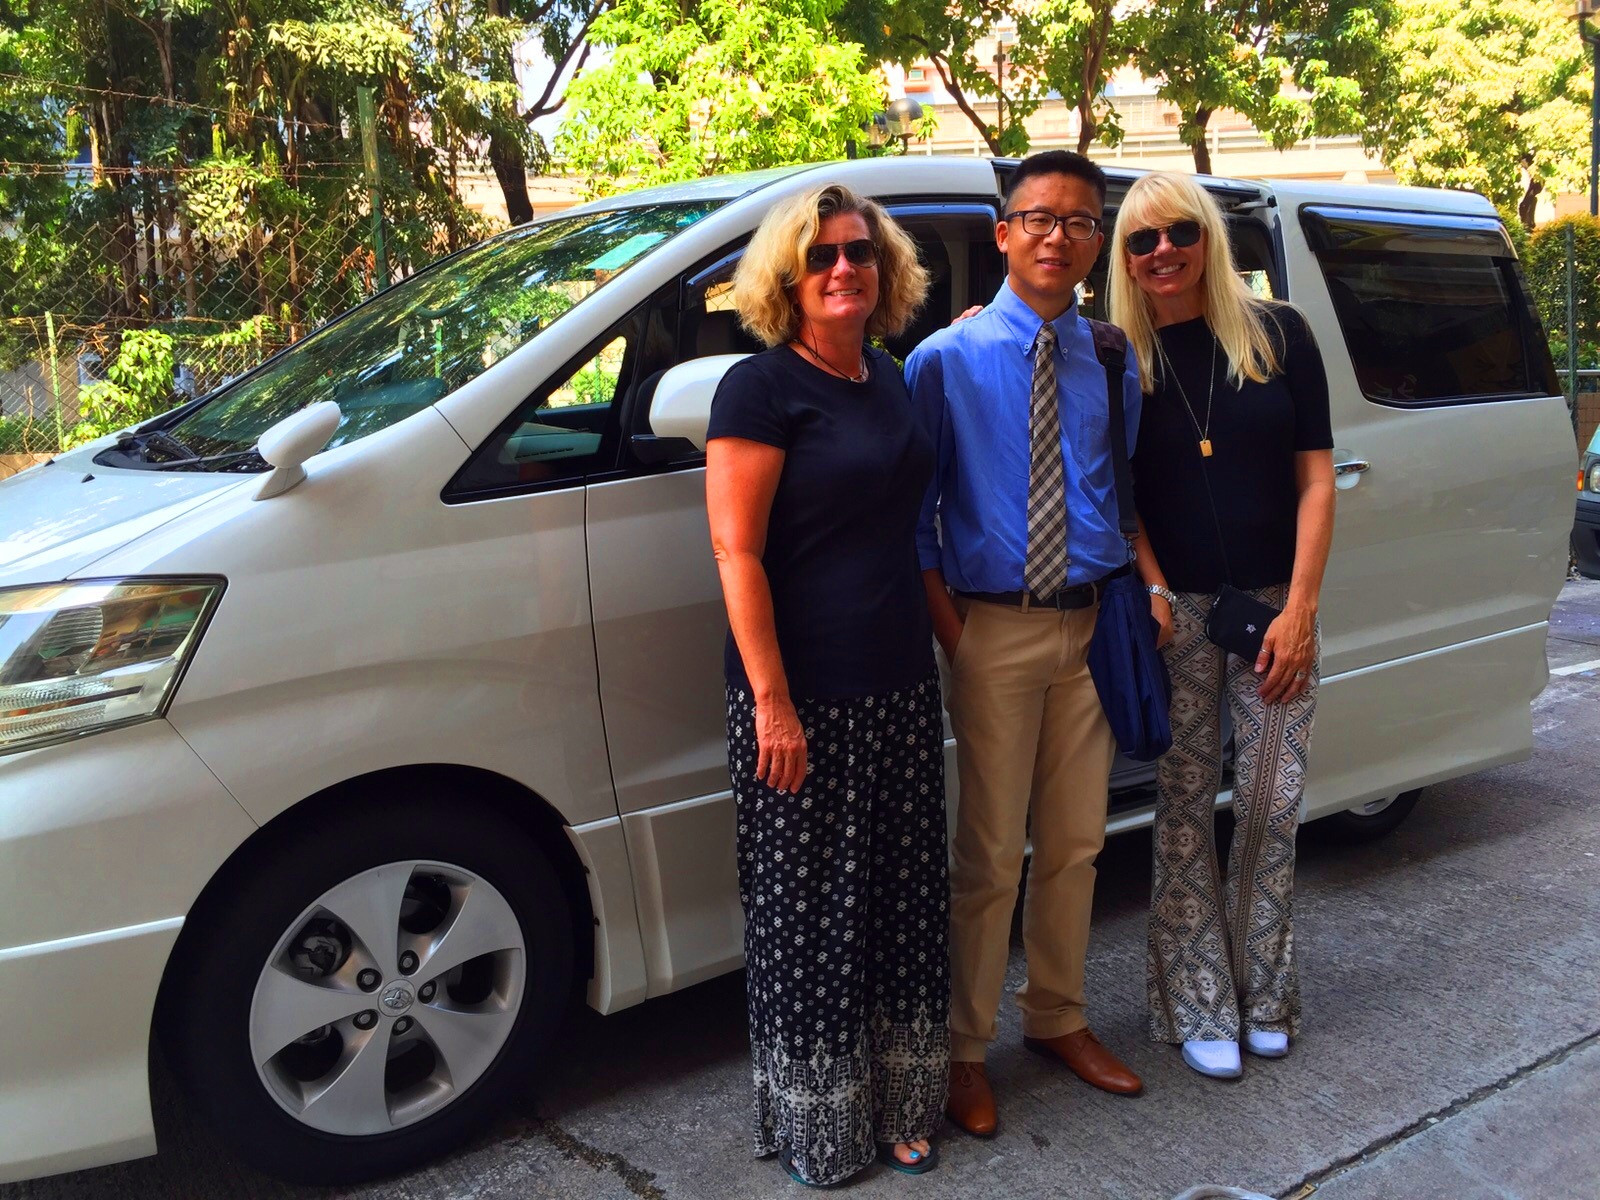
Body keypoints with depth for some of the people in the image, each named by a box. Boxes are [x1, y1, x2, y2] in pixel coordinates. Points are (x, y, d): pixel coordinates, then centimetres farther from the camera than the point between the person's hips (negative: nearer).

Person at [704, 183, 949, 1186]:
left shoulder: (890, 380, 12)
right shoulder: (763, 388, -10)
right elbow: (737, 552, -16)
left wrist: (938, 632, 15)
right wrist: (772, 702, -19)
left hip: (902, 685, 7)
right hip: (804, 697, -7)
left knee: (905, 898, 13)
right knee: (812, 910, 4)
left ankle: (898, 1104, 30)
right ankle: (817, 1123, 22)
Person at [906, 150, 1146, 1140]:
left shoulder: (1113, 361, 8)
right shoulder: (947, 359, -3)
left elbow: (1128, 491, 15)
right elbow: (914, 515, -4)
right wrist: (951, 632, -12)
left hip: (1092, 624, 4)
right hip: (996, 628, -4)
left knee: (1076, 842, 15)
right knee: (991, 854, 2)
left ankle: (1059, 1020, 33)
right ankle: (967, 1049, 19)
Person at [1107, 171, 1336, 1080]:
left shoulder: (1278, 334, 0)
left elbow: (1315, 478, -1)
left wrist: (1300, 609, -8)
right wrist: (1152, 589, -11)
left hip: (1276, 605, 1)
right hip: (1178, 609, 0)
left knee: (1274, 805, 6)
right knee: (1185, 810, 4)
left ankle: (1264, 993, 25)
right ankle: (1202, 1006, 18)